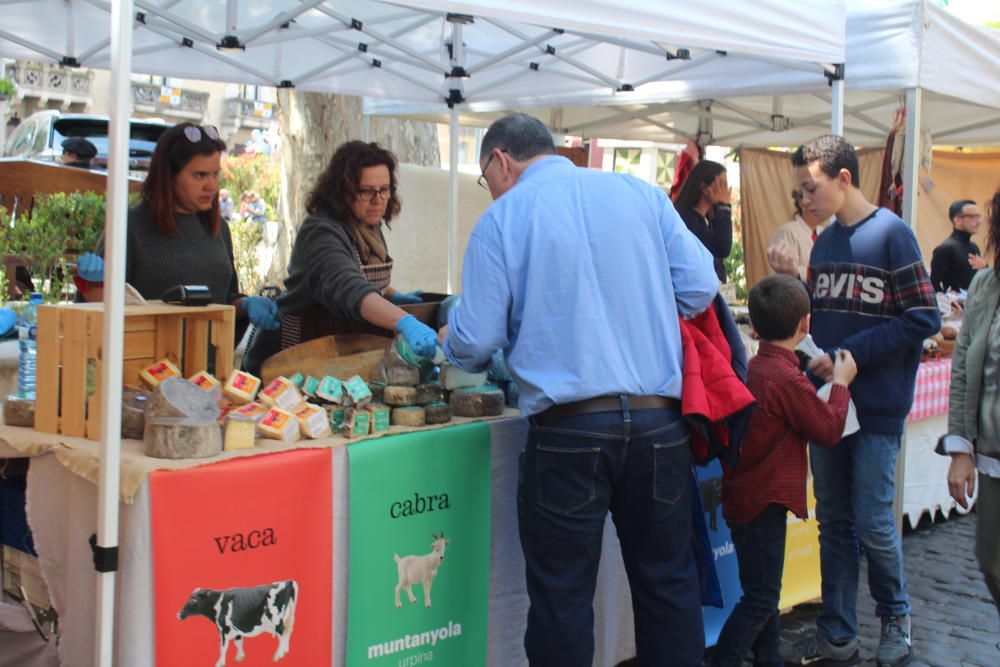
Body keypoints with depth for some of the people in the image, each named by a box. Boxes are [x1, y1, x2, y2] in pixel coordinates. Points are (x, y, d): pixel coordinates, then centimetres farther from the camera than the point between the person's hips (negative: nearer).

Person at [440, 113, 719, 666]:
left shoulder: (502, 218, -1)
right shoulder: (641, 194, 9)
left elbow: (476, 342, -4)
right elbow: (700, 288, 5)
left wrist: (448, 338, 18)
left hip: (567, 428, -3)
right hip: (659, 422, 4)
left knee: (562, 596, 7)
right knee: (667, 582, 15)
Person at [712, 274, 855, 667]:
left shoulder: (756, 367, 5)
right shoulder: (789, 380, -22)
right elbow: (829, 430, -12)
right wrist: (841, 382, 0)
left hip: (745, 497, 10)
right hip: (763, 502, -10)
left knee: (763, 593, 20)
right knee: (759, 598, -3)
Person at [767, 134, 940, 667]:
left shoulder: (890, 234, -10)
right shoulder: (824, 242, 11)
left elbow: (923, 319, -14)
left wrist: (850, 355, -18)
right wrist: (792, 281, 0)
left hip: (877, 406, -6)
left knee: (872, 523, 0)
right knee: (833, 520, 10)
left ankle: (895, 617, 24)